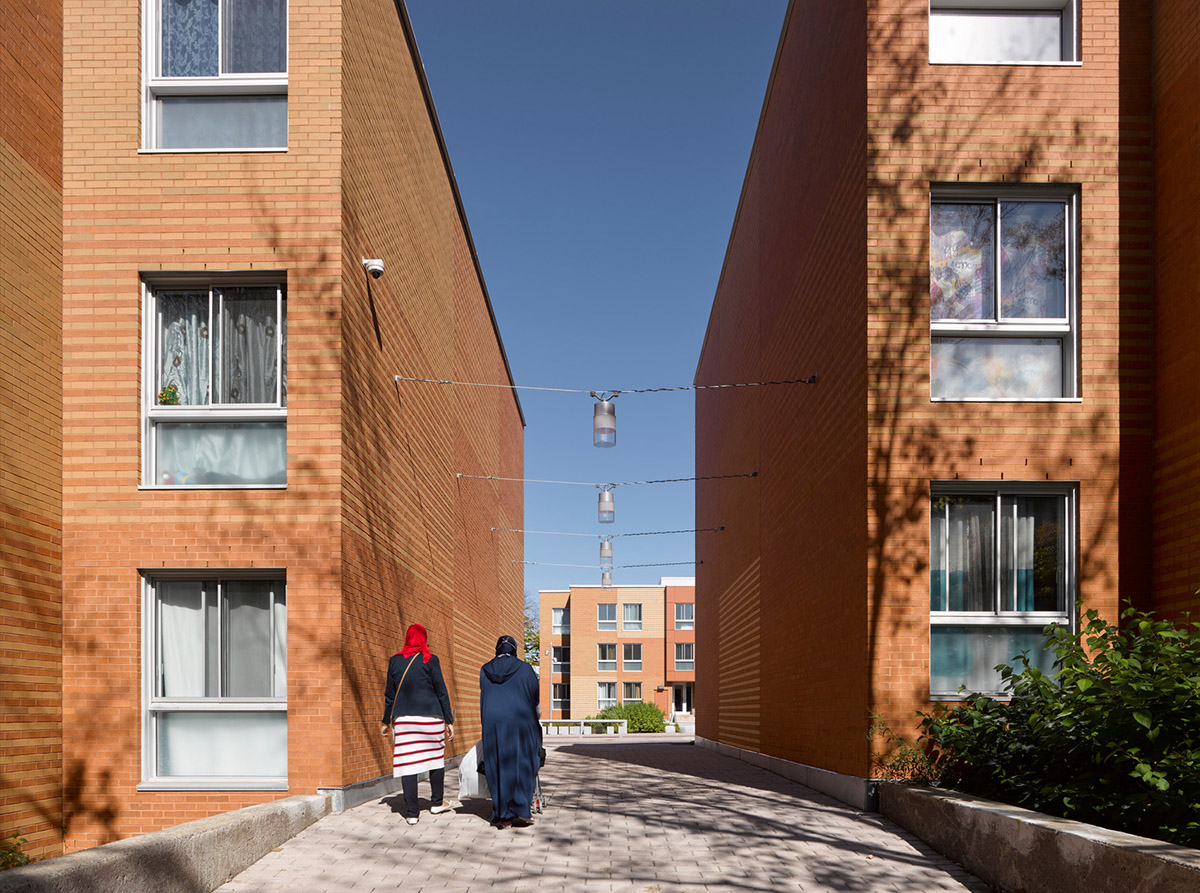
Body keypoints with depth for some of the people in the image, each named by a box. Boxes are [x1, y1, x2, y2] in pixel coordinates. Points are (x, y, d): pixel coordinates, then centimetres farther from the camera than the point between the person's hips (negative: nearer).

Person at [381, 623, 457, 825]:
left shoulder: (395, 661, 5)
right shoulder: (430, 660, -2)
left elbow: (390, 694, 9)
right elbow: (441, 691, -1)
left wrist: (387, 721, 18)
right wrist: (449, 721, 3)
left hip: (403, 718, 2)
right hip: (430, 717, -2)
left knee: (407, 763, 1)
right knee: (436, 758, 16)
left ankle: (412, 812, 0)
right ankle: (437, 802, 26)